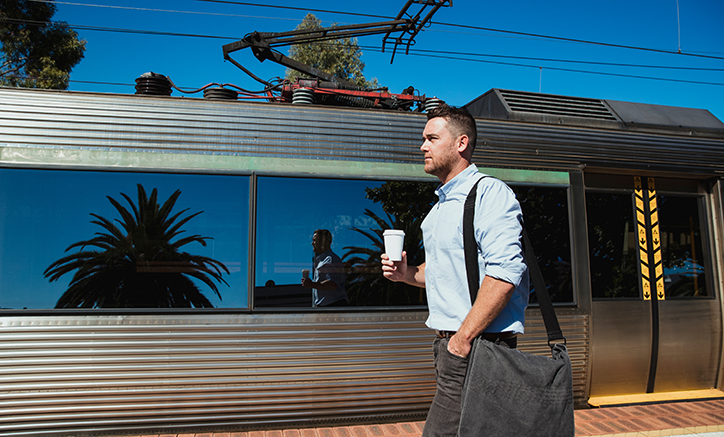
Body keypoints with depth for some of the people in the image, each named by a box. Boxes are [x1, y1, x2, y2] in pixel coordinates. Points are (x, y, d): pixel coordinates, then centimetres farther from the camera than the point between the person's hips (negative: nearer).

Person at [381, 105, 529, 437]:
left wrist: (462, 340, -22)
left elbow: (504, 273, -22)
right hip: (449, 345, 9)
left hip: (477, 347, -9)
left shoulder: (490, 192, -11)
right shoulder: (441, 205, 18)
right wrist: (407, 274, 6)